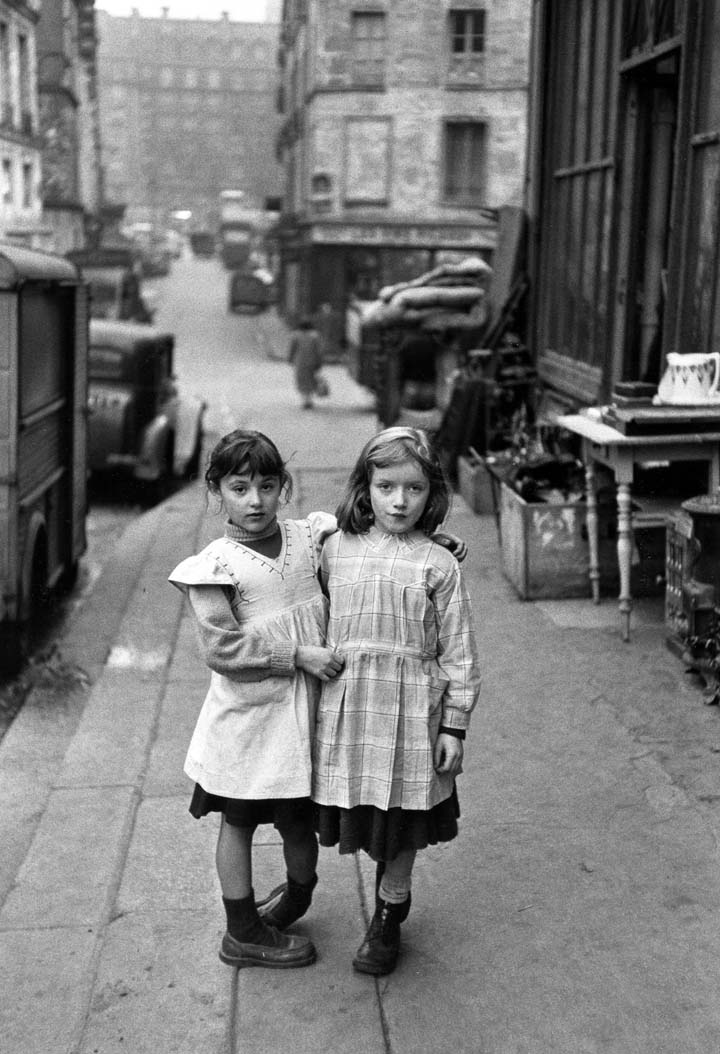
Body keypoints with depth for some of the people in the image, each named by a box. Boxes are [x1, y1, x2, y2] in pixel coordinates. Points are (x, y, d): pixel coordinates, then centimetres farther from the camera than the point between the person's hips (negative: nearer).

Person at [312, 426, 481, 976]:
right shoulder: (336, 550, 2)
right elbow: (320, 622, 14)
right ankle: (395, 893, 36)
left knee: (402, 824, 8)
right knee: (362, 814, 9)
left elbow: (458, 651, -2)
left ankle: (388, 917, 29)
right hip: (346, 704, 2)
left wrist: (455, 725, -3)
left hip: (410, 708, -2)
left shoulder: (437, 564, -5)